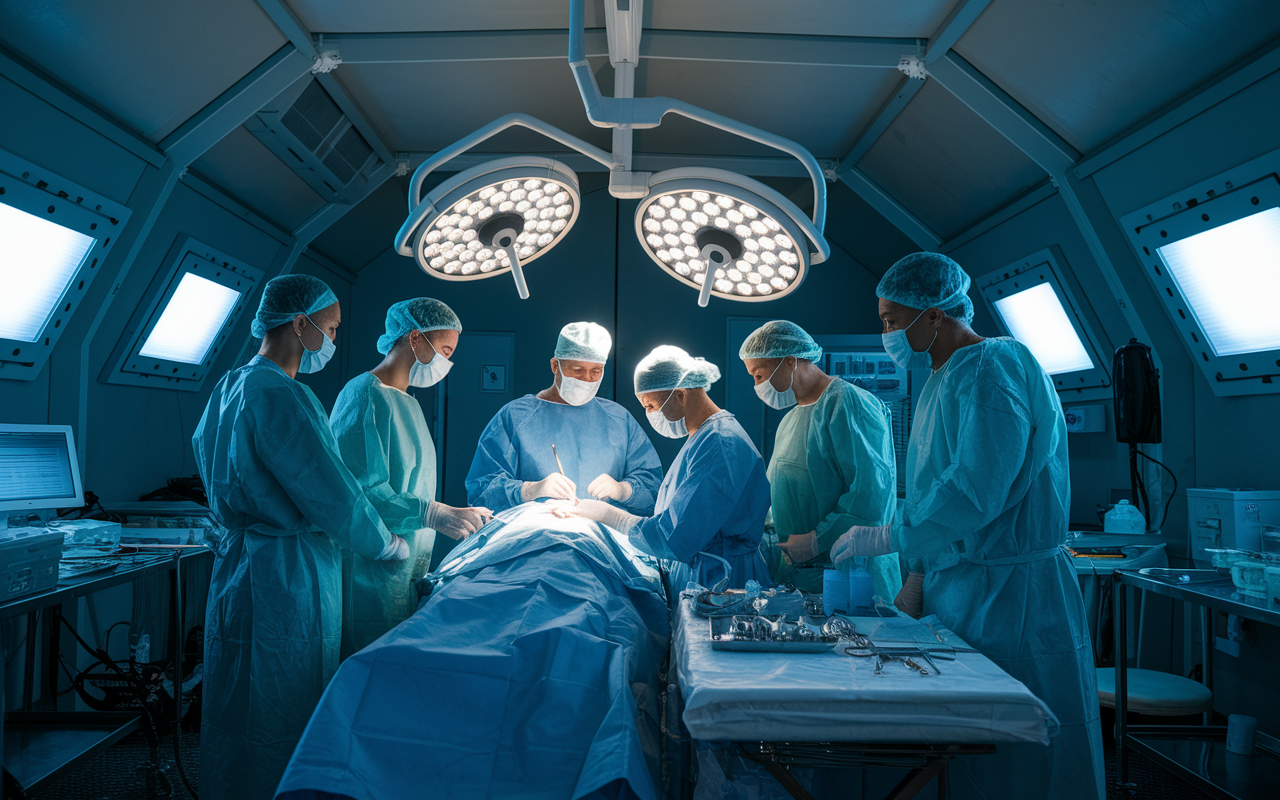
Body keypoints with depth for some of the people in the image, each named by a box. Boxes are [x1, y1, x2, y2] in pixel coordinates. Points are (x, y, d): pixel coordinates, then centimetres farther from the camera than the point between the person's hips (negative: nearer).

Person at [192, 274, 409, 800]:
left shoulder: (229, 387, 10)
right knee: (281, 725, 5)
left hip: (238, 557, 10)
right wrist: (390, 546, -4)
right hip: (286, 579, -10)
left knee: (241, 723, 22)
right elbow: (334, 498, -21)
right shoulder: (279, 396, -21)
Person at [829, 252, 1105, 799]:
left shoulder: (992, 367, -16)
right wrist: (923, 572, 14)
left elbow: (975, 490, -26)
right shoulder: (940, 380, 14)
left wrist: (888, 538, -17)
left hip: (1008, 591, -9)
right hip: (954, 584, 9)